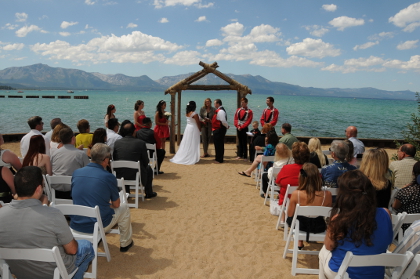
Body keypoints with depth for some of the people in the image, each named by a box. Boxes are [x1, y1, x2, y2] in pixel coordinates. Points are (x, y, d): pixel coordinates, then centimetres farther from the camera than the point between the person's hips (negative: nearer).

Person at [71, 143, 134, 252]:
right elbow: (116, 204, -2)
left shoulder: (76, 173, -2)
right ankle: (125, 243, 33)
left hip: (75, 225, 5)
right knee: (124, 207, 20)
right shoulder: (109, 177, -15)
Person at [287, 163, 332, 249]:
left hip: (301, 226, -2)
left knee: (290, 218, 33)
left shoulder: (296, 194, -30)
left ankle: (299, 242, 40)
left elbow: (290, 214, -14)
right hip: (319, 228, 2)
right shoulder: (327, 194, -26)